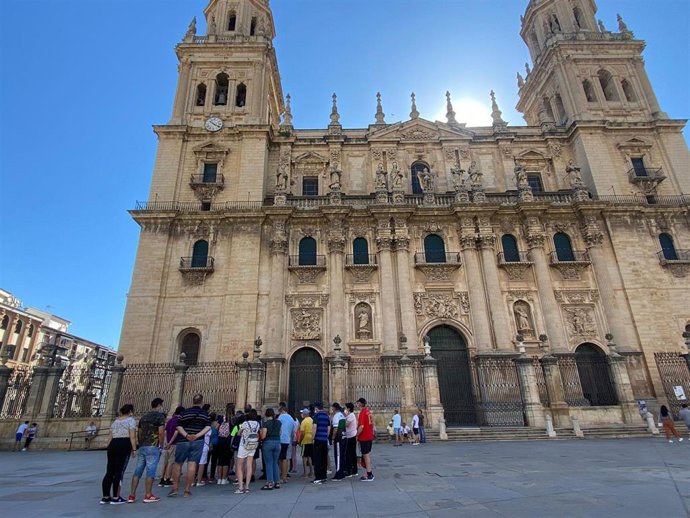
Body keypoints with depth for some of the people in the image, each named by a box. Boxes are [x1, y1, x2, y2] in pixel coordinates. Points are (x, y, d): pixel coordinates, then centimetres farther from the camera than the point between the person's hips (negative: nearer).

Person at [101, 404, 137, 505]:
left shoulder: (115, 421, 20)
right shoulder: (131, 420, -1)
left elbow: (110, 437, 18)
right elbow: (132, 437, -10)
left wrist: (110, 449, 23)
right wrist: (134, 449, -6)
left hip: (113, 445, 7)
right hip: (124, 446, -7)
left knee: (109, 472, 11)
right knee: (119, 472, -2)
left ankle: (105, 497, 17)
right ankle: (115, 498, 3)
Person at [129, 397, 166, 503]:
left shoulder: (144, 416, 16)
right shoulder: (160, 416, -6)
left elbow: (139, 432, 18)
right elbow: (161, 432, -14)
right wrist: (161, 445, -4)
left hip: (141, 447, 7)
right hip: (153, 447, -7)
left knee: (137, 471, 11)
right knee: (151, 471, -1)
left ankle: (132, 495, 13)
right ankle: (148, 495, 4)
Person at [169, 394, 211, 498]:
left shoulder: (185, 413, 3)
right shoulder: (205, 414, 2)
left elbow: (179, 426, -5)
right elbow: (208, 427, -8)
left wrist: (186, 435, -12)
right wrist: (197, 435, -12)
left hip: (182, 442, 0)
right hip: (198, 442, 0)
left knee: (178, 464, 14)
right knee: (192, 465, 1)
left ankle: (175, 488, 17)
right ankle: (187, 490, 5)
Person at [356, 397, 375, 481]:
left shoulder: (362, 412, -18)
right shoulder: (368, 411, 8)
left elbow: (361, 426, -23)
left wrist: (357, 435, -12)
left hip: (364, 437, -8)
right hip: (370, 436, 8)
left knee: (366, 455, 1)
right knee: (368, 454, 17)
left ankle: (369, 475, 6)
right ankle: (369, 472, 25)